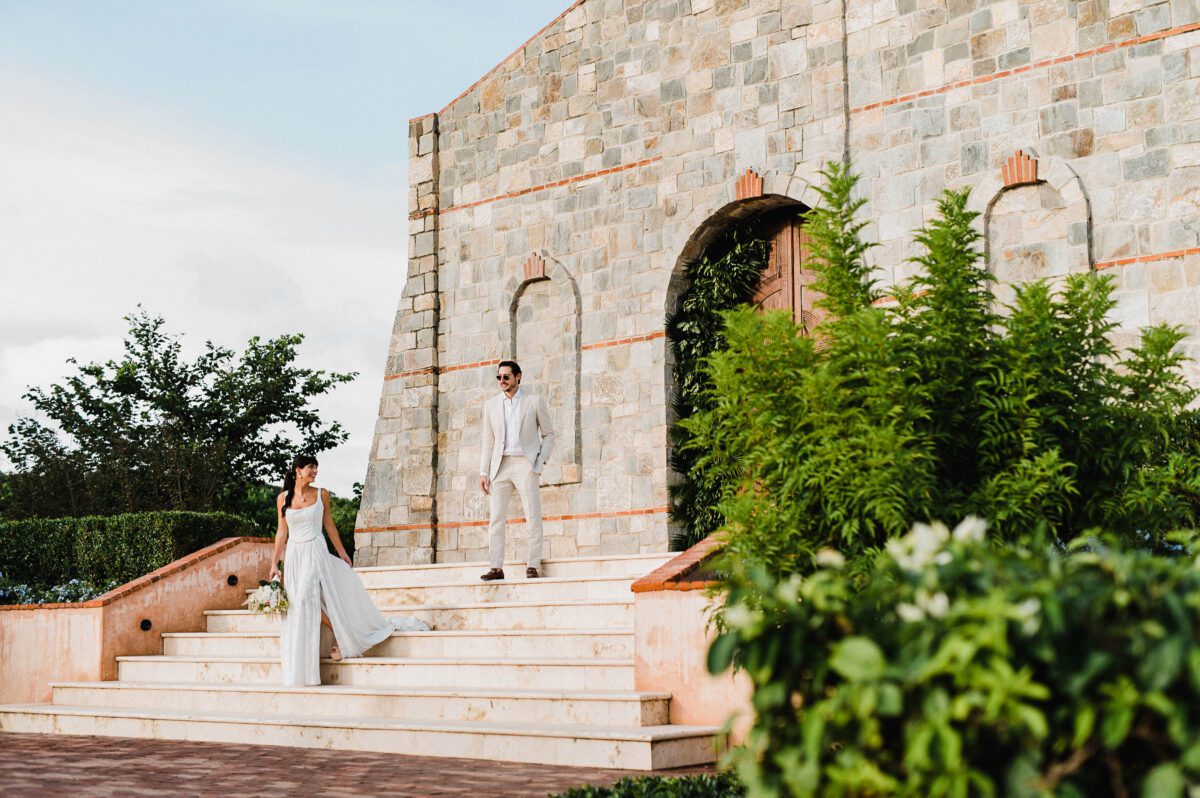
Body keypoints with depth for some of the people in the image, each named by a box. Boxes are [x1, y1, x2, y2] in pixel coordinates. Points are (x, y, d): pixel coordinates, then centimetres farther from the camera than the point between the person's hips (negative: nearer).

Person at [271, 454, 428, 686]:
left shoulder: (321, 494, 1)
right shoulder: (283, 498, 2)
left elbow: (329, 524, 10)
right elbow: (281, 532, 6)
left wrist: (342, 552, 12)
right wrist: (275, 562, 3)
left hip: (316, 553, -2)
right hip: (293, 556, 2)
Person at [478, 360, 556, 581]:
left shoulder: (535, 401, 5)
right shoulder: (491, 405, 13)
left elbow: (548, 434, 7)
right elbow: (488, 441, 13)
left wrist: (540, 461, -5)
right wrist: (484, 472, 5)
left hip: (525, 464, -3)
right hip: (500, 465, 3)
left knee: (533, 517, -5)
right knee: (495, 518, -2)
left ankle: (533, 566, -1)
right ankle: (496, 568, 0)